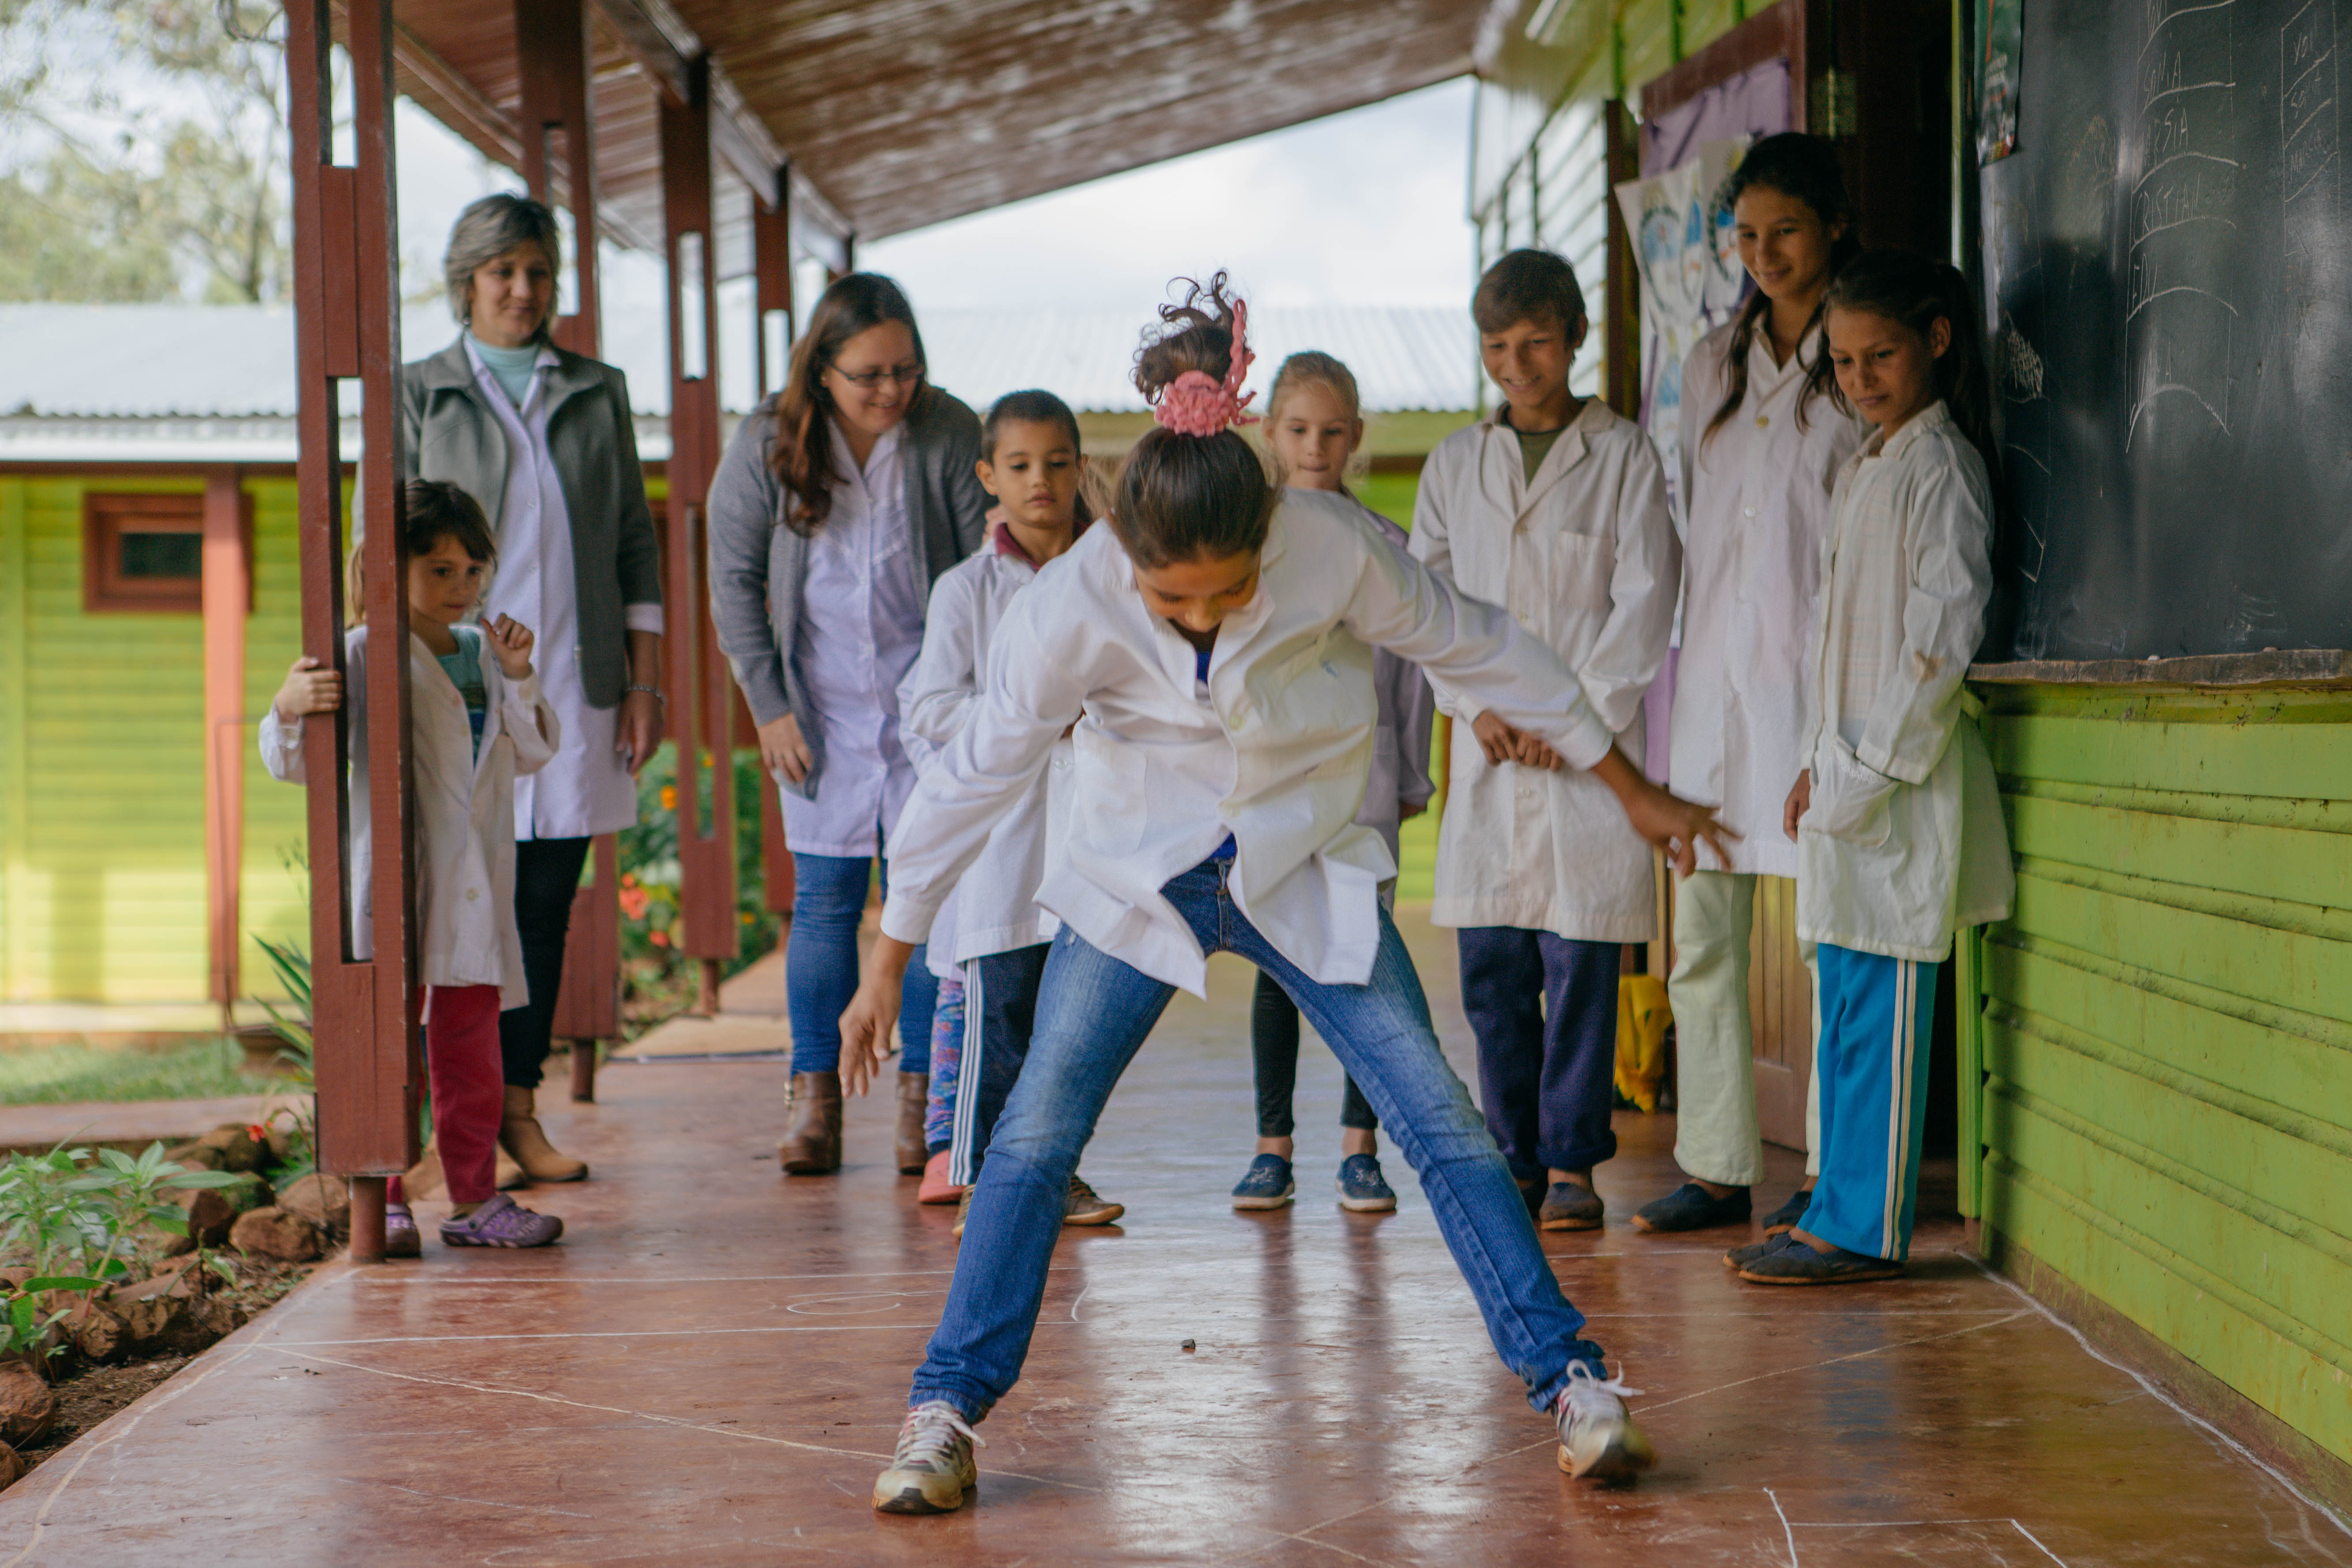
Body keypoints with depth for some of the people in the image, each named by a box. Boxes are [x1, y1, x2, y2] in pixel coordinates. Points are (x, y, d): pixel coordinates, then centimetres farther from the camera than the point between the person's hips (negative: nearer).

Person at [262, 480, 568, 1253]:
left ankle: (474, 1198, 17)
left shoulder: (483, 654, 12)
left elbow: (535, 754, 14)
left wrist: (516, 678, -1)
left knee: (471, 1042, 9)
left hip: (475, 884, 5)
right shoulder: (365, 657, -6)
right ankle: (385, 1201, 4)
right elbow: (296, 763, -10)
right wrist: (290, 710, -31)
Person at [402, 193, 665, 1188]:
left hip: (574, 686, 3)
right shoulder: (420, 396, 5)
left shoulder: (598, 394, 13)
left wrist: (645, 678, 7)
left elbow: (635, 544, 14)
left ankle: (520, 1106, 12)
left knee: (547, 902, 4)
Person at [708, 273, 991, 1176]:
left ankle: (921, 1097, 7)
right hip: (820, 706, 1)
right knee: (825, 899, 0)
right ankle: (813, 1092, 9)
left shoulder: (948, 435, -8)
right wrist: (770, 707, -3)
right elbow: (734, 583, 0)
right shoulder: (767, 444, -6)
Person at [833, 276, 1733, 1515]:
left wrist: (1630, 788, 1)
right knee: (1034, 1135, -6)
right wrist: (889, 964, -7)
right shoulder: (1071, 611, -24)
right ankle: (947, 1410, 5)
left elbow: (1477, 648, -7)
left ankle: (1567, 1379, 3)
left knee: (1441, 1120, -6)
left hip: (1305, 874, 0)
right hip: (1137, 883, 0)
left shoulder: (1332, 546, -23)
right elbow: (973, 779, -13)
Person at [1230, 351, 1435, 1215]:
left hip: (1361, 778, 0)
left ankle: (1359, 1146, 4)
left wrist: (1412, 778, 6)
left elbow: (1413, 668, 7)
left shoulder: (1387, 547, 4)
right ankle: (1273, 1144, 10)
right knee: (1277, 963, 3)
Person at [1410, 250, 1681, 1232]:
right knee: (1492, 972, 3)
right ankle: (1516, 1161, 13)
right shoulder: (1455, 464, 13)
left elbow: (1644, 603, -2)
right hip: (1487, 754, 3)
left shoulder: (1622, 456, 3)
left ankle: (1572, 1163, 4)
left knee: (1580, 962, -4)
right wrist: (1474, 707, -2)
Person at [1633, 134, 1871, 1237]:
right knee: (1701, 927, 5)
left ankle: (1833, 1175, 4)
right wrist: (1675, 662, 16)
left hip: (1815, 664, -6)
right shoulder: (1714, 364, 17)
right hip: (1713, 665, 6)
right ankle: (1716, 1168, 13)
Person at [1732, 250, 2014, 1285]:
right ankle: (1840, 1209, 17)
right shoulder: (1862, 470, 18)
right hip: (1848, 772, 9)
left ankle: (1864, 1229, -4)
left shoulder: (1942, 465, -10)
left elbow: (1946, 629, -16)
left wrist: (1872, 766, -17)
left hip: (1903, 776, -9)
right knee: (1845, 1002, 11)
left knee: (1880, 1001, -7)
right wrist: (1820, 764, 15)